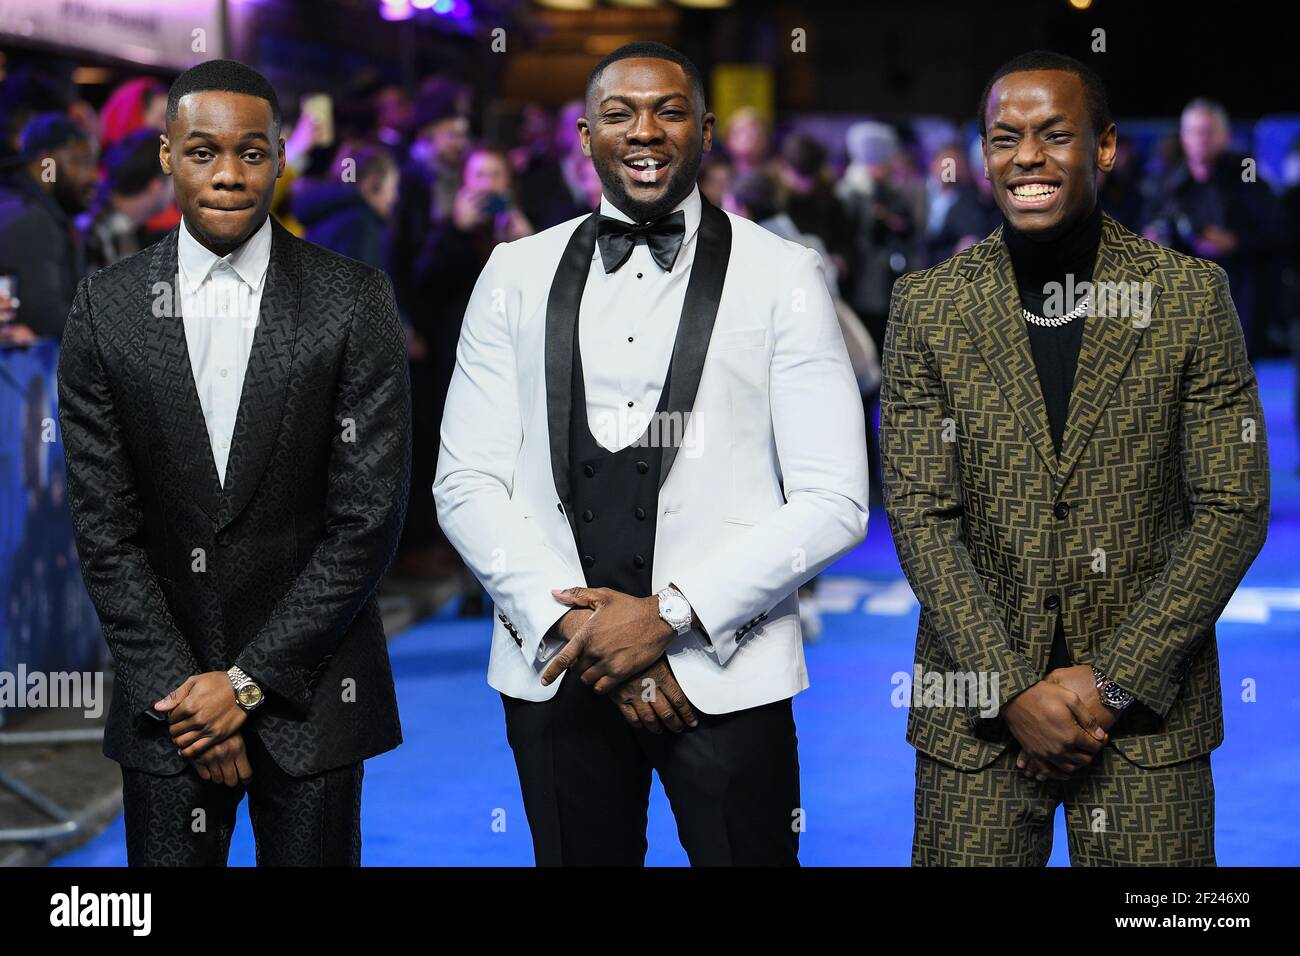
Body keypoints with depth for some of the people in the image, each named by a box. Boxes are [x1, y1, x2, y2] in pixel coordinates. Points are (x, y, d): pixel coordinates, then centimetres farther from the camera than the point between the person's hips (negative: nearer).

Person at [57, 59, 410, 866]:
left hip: (312, 684, -1)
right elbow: (103, 525, -1)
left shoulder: (355, 302, -6)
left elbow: (369, 517, -8)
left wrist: (249, 679, -10)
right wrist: (178, 688, -7)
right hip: (166, 698, 1)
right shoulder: (108, 307, -1)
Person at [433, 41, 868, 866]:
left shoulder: (783, 277, -1)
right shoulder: (517, 274, 6)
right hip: (554, 671, 2)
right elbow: (466, 483, 3)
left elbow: (834, 500, -5)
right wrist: (574, 624, -9)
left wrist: (668, 614, -12)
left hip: (725, 674, -2)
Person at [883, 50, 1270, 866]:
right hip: (979, 707, 1)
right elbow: (921, 516, -3)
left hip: (1148, 708, 0)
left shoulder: (1192, 296, -2)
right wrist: (1014, 689, -11)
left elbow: (1234, 510, -4)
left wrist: (1112, 680, -10)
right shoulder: (928, 305, 0)